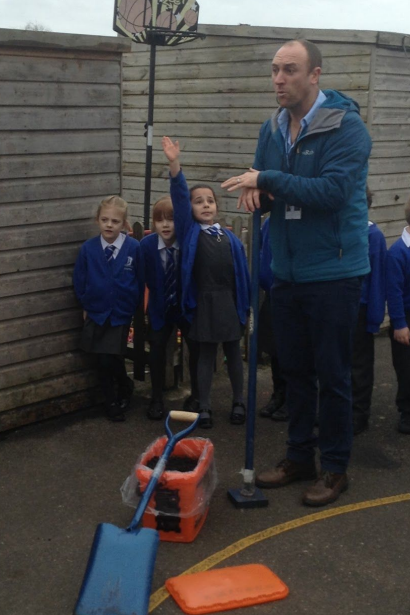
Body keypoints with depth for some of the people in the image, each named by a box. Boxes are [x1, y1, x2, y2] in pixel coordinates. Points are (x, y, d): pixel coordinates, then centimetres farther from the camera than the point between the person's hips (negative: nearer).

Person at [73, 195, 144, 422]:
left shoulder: (134, 248, -12)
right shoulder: (88, 248, -8)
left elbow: (141, 281, -3)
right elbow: (79, 281, 3)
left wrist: (135, 307, 2)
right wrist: (86, 305, 5)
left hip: (121, 314, -2)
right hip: (96, 314, 2)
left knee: (112, 359, -4)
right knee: (102, 361, 6)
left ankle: (124, 387, 28)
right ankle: (112, 402, 25)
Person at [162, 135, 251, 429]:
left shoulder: (230, 237, 5)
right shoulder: (189, 232, -1)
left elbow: (242, 272, 7)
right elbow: (179, 197, -13)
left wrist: (245, 303, 5)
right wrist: (174, 164, -25)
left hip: (229, 300, 2)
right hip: (203, 301, -2)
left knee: (233, 352, 12)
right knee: (206, 354, 7)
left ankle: (239, 402, 25)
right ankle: (204, 407, 16)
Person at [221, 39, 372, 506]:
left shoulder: (346, 127, -15)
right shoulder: (272, 129, 7)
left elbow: (333, 190, -26)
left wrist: (267, 180, -24)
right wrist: (253, 189, -9)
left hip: (333, 271, -6)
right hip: (286, 271, 7)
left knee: (332, 374, 4)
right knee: (294, 370, 15)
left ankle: (335, 468, 19)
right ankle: (299, 457, 30)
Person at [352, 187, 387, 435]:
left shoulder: (373, 236, -14)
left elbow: (378, 278, -14)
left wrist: (375, 318, -14)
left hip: (360, 310, -5)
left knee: (359, 366, 8)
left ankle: (358, 416, 20)